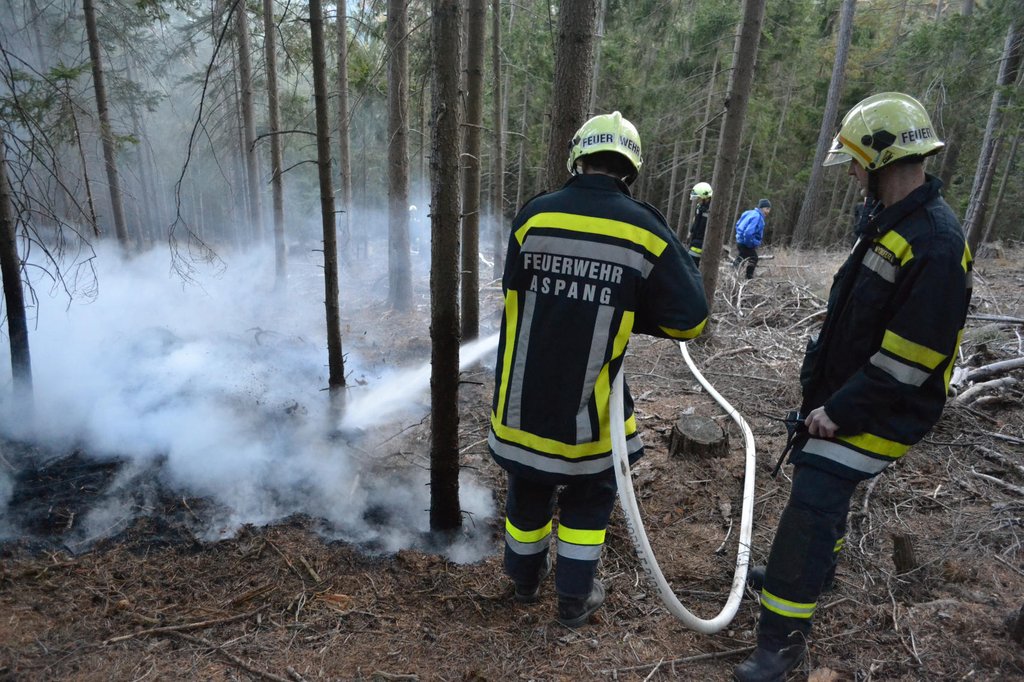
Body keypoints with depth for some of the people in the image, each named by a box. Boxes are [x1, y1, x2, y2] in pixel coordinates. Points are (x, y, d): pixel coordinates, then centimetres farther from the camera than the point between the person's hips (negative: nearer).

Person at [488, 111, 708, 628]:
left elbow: (515, 291, 3)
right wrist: (623, 311, 5)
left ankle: (526, 579, 45)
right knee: (588, 501, 22)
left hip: (522, 402, 2)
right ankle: (575, 600, 33)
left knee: (527, 494, 24)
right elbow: (688, 319, -7)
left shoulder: (533, 216, -7)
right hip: (587, 408, -2)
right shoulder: (643, 229, -10)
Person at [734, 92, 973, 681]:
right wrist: (821, 384, 15)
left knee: (812, 508, -9)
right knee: (825, 492, 22)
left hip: (875, 411, -9)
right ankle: (812, 573, 45)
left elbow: (913, 357, -25)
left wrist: (841, 411, -20)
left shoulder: (937, 244, -24)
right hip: (840, 394, 9)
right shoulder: (889, 223, 7)